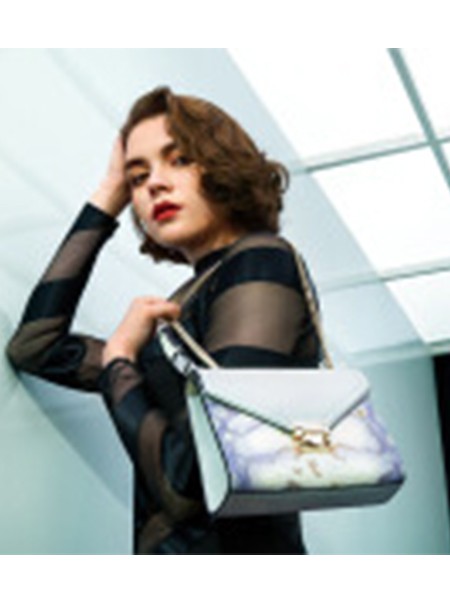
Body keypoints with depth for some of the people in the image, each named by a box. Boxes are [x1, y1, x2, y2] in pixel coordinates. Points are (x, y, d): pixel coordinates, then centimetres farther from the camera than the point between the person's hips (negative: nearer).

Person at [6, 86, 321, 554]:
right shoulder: (183, 311, 14)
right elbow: (34, 347, 18)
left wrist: (116, 358, -1)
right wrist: (108, 195, 18)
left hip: (233, 547, -8)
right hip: (174, 550, 8)